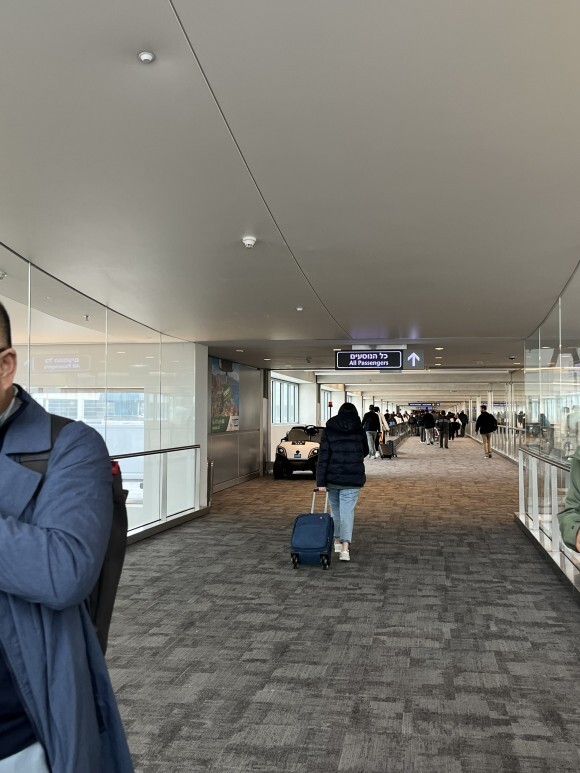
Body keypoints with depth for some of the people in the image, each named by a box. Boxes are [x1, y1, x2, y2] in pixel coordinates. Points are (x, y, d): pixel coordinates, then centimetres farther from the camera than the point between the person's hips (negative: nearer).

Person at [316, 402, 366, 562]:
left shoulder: (329, 431, -2)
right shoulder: (359, 431, 1)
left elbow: (323, 457, -7)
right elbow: (364, 451, 17)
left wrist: (320, 482, -6)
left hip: (333, 478, 1)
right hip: (353, 479, -1)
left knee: (335, 509, 18)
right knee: (347, 511, -1)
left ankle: (337, 540, 29)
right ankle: (345, 547, -13)